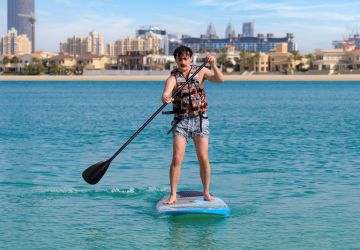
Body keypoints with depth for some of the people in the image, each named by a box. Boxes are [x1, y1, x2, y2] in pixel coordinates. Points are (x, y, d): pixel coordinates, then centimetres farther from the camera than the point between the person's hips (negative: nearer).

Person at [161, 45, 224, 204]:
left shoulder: (200, 71, 0)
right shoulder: (173, 78, -7)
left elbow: (220, 80, -12)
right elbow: (166, 94, -25)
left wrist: (213, 65, -29)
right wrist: (165, 98, -49)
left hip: (200, 120, 1)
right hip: (181, 121, -1)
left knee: (203, 159, 1)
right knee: (177, 158, -8)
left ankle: (206, 192, 13)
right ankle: (173, 194, -2)